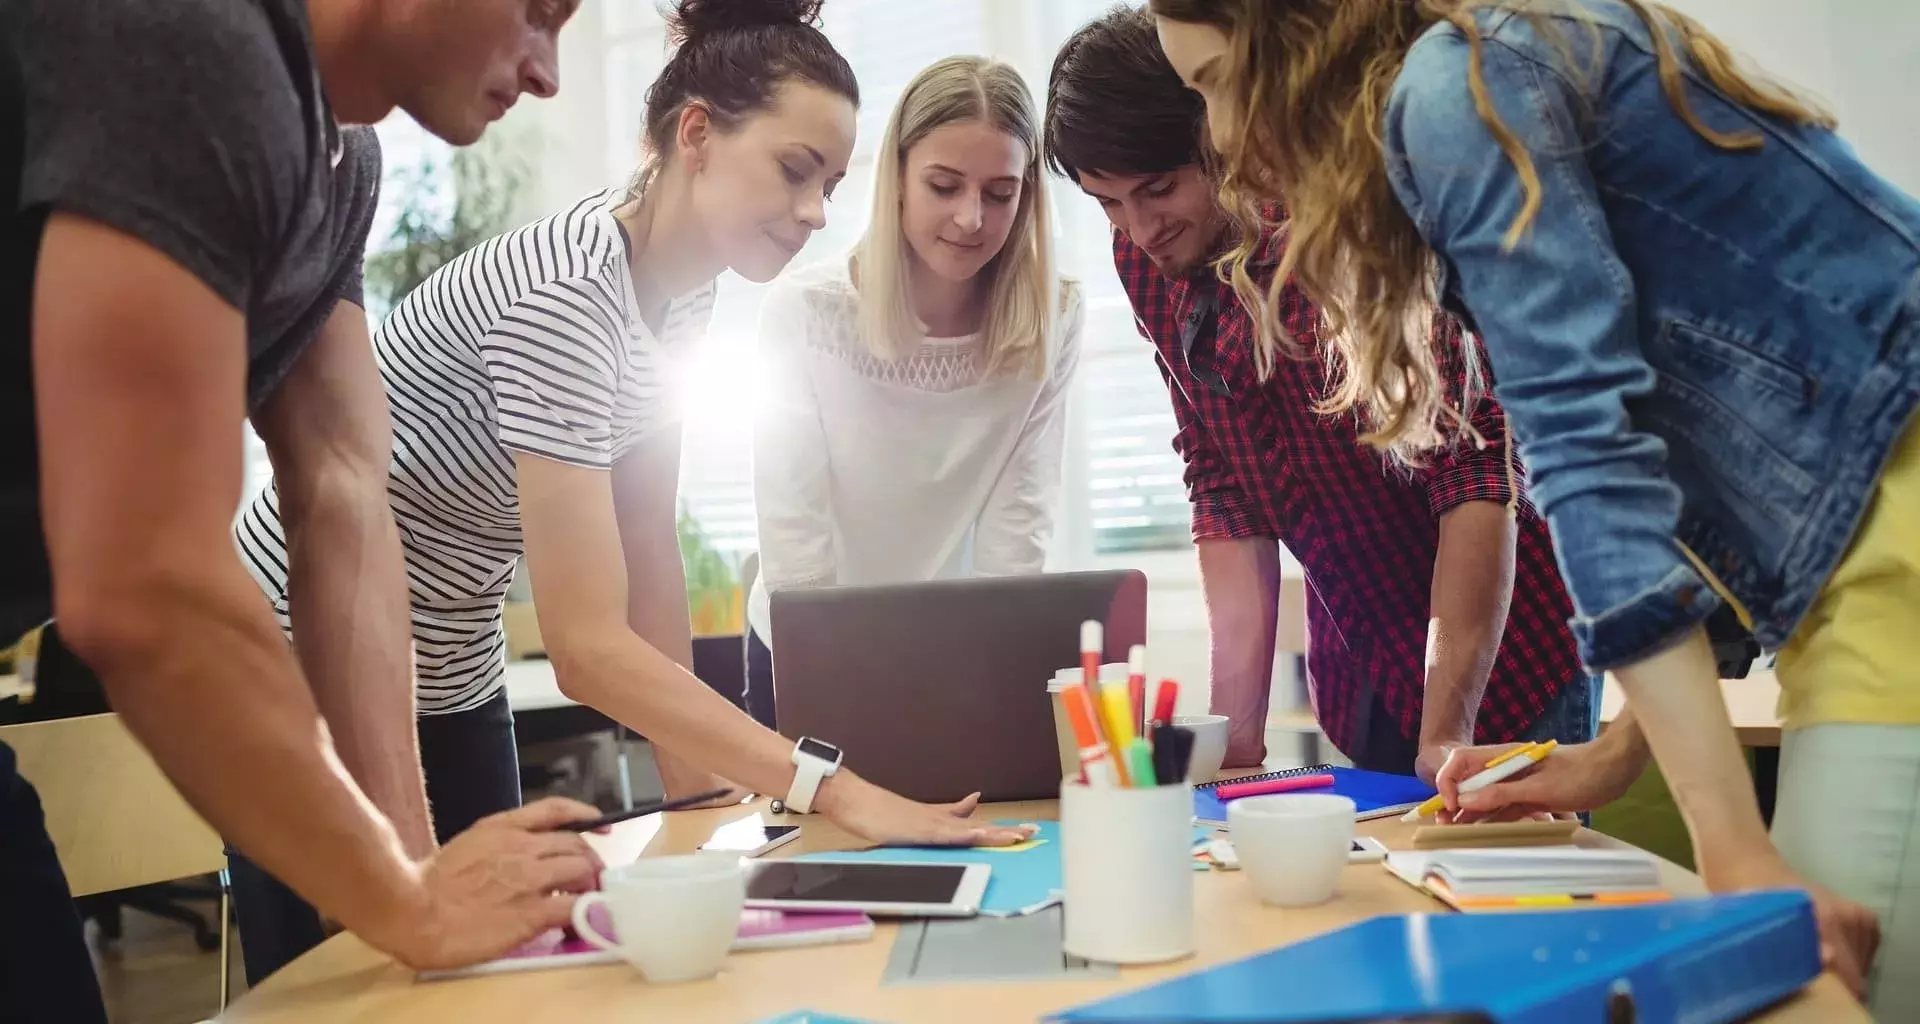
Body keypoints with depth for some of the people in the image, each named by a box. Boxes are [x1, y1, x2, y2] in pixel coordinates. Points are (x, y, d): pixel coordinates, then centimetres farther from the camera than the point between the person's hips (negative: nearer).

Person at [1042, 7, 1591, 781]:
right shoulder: (1146, 261, -6)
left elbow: (1478, 474, -26)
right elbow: (1226, 492, -3)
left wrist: (1445, 736, -31)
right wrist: (1236, 733, -10)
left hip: (1504, 648, -5)